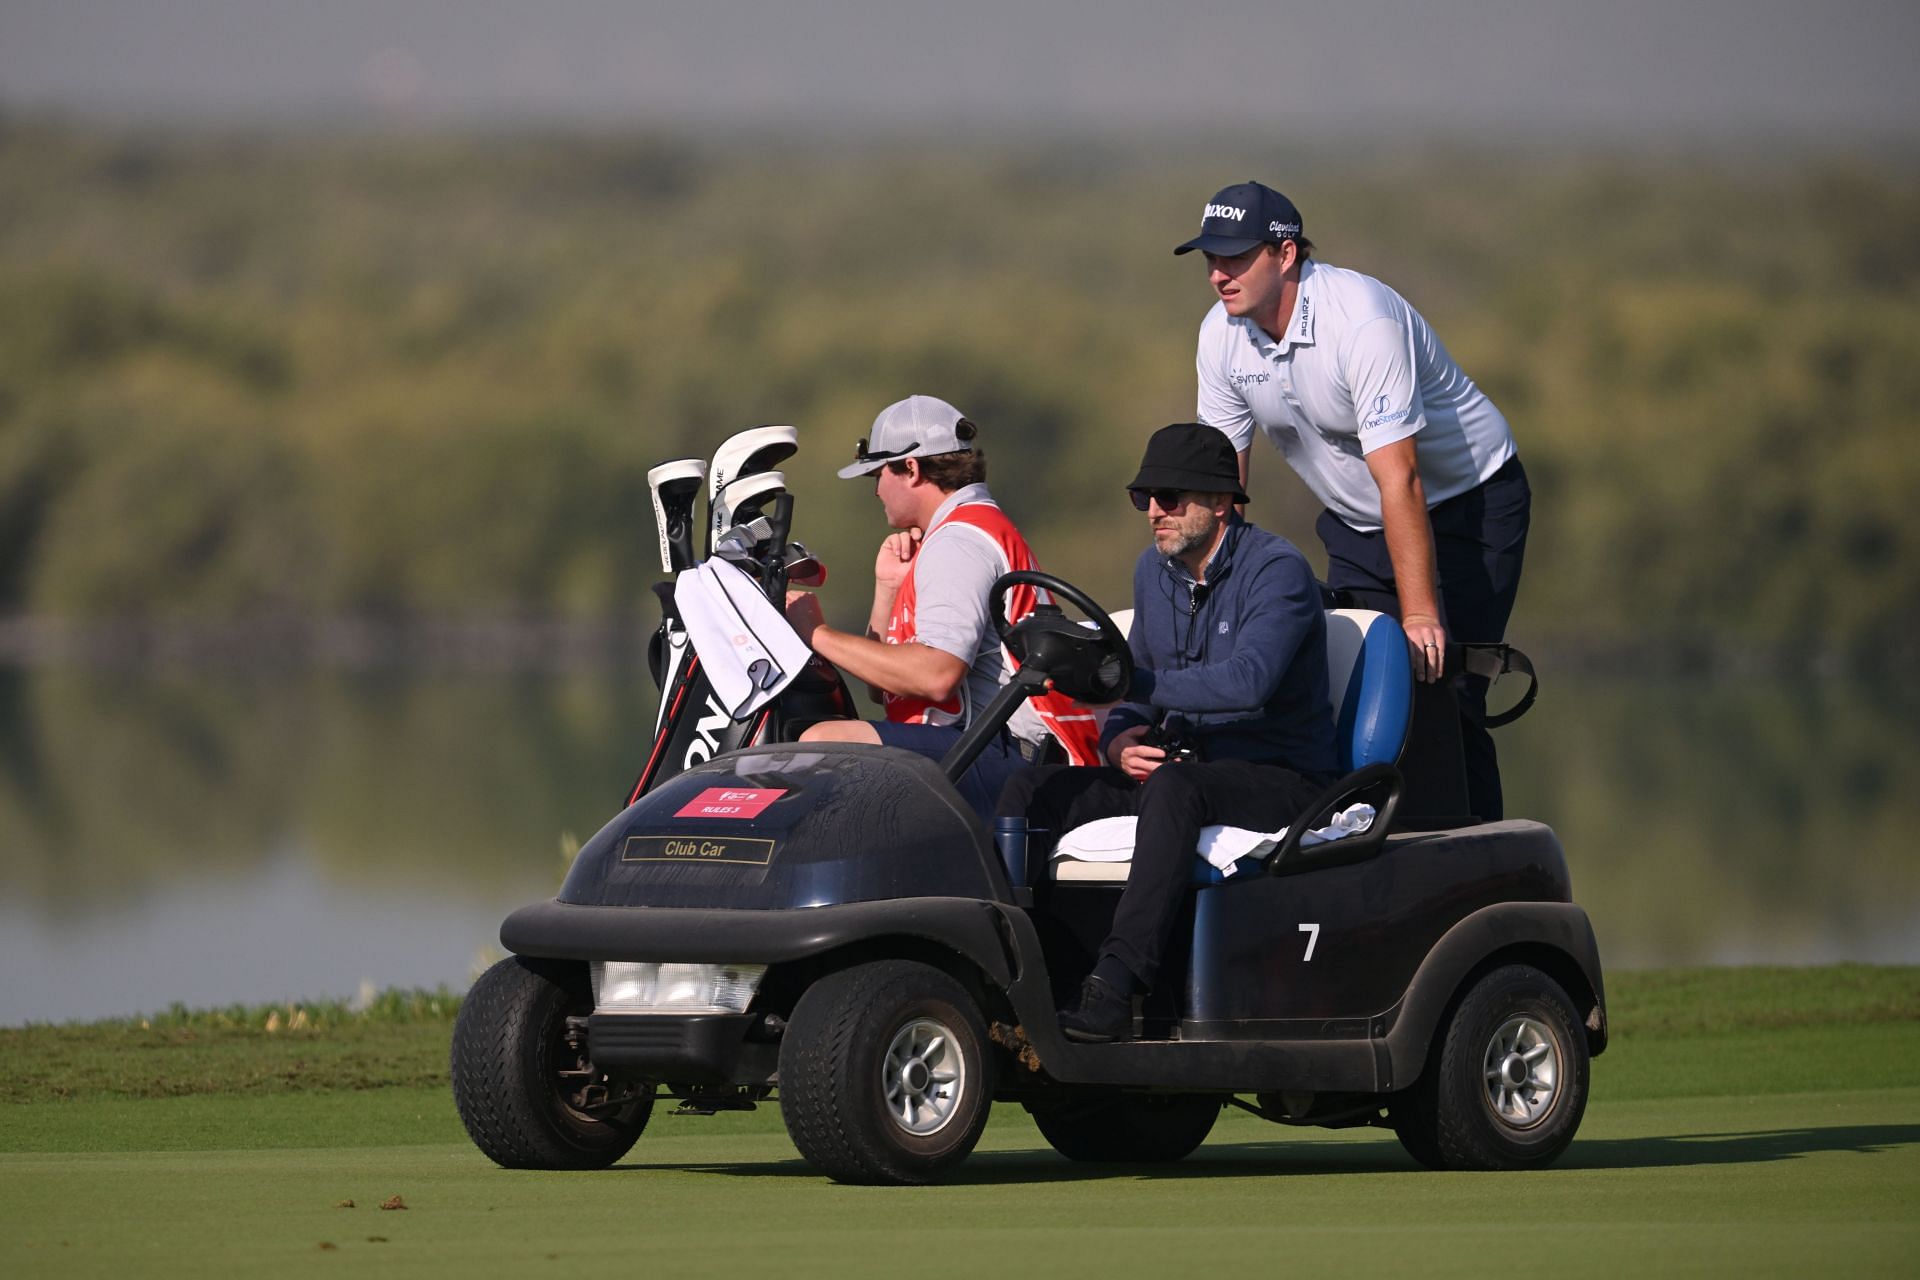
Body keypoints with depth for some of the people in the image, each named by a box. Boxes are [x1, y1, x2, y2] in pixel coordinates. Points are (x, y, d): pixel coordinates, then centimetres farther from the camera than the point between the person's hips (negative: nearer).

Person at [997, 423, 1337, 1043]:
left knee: (1174, 786, -39)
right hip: (1190, 766, 8)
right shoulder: (1155, 569, 11)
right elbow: (1137, 697, 18)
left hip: (1280, 779, -8)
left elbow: (1247, 681, -31)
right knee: (1032, 789, -10)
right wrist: (1120, 742, -7)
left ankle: (1115, 987, -46)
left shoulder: (1278, 569, -14)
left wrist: (1125, 683, -34)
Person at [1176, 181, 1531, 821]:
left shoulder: (1361, 321, -31)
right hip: (1355, 522, 7)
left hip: (1466, 505, -7)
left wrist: (1419, 613, -37)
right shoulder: (1221, 336, -8)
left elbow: (1399, 477, -34)